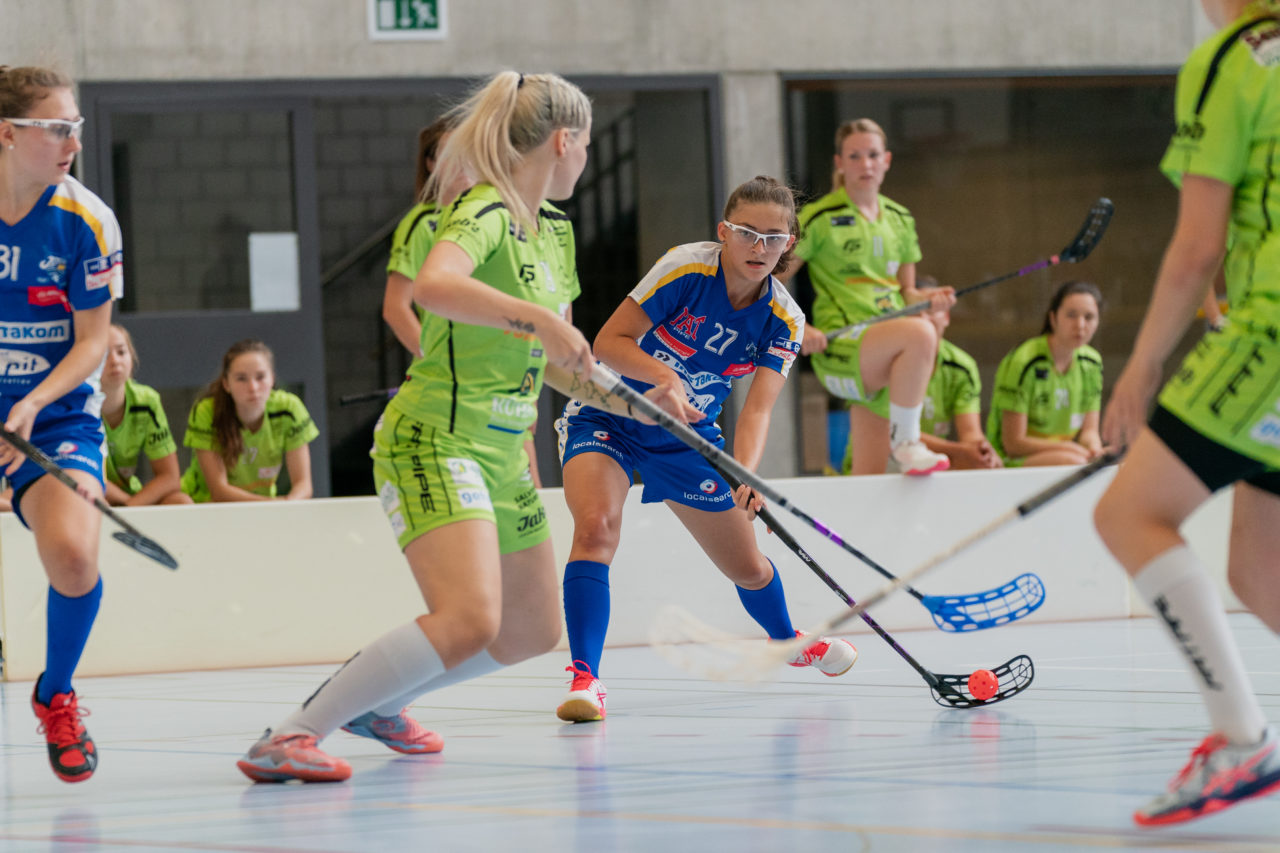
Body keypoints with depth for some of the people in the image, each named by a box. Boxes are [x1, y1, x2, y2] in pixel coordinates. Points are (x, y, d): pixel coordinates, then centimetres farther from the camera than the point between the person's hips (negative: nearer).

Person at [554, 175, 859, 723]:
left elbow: (757, 409, -23)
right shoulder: (686, 268, -23)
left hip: (686, 436, 4)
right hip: (607, 417, -4)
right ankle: (584, 678, -31)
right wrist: (664, 376, -41)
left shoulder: (783, 321, -12)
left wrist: (745, 476, -42)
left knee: (746, 566, 13)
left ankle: (787, 641, 46)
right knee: (597, 526, -32)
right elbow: (609, 341, -23)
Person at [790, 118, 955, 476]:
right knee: (920, 334, -35)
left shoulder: (900, 220, 17)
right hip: (841, 349, -6)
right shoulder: (820, 218, -2)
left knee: (871, 477, 2)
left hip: (886, 363, 6)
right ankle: (905, 443, -27)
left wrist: (928, 298, 0)